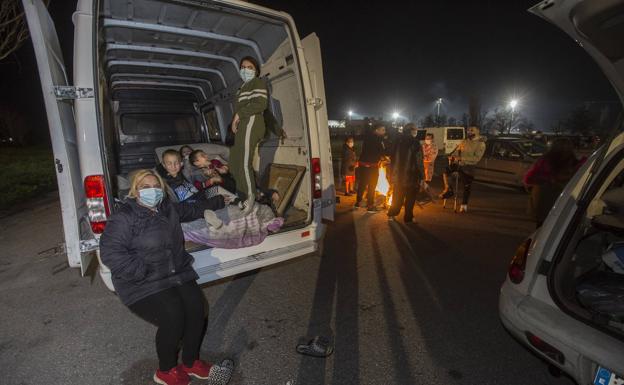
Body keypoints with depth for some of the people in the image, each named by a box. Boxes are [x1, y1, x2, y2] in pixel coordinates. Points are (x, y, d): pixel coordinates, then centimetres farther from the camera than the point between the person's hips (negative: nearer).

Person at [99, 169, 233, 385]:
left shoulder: (168, 208, 11)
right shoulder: (124, 217, -9)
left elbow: (194, 210, 28)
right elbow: (110, 252, -17)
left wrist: (220, 201, 33)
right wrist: (142, 271, -22)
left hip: (177, 274, 6)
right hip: (142, 284, -5)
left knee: (197, 308, -16)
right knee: (173, 317, -24)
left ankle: (191, 363, 9)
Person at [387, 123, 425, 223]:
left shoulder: (399, 143, 2)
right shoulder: (415, 144, -14)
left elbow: (394, 160, 7)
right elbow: (419, 163, -15)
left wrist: (394, 174, 15)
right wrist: (422, 178, -11)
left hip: (398, 176, 5)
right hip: (412, 177, -5)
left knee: (398, 197, 19)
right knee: (410, 199, 9)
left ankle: (392, 214, 25)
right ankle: (408, 218, 16)